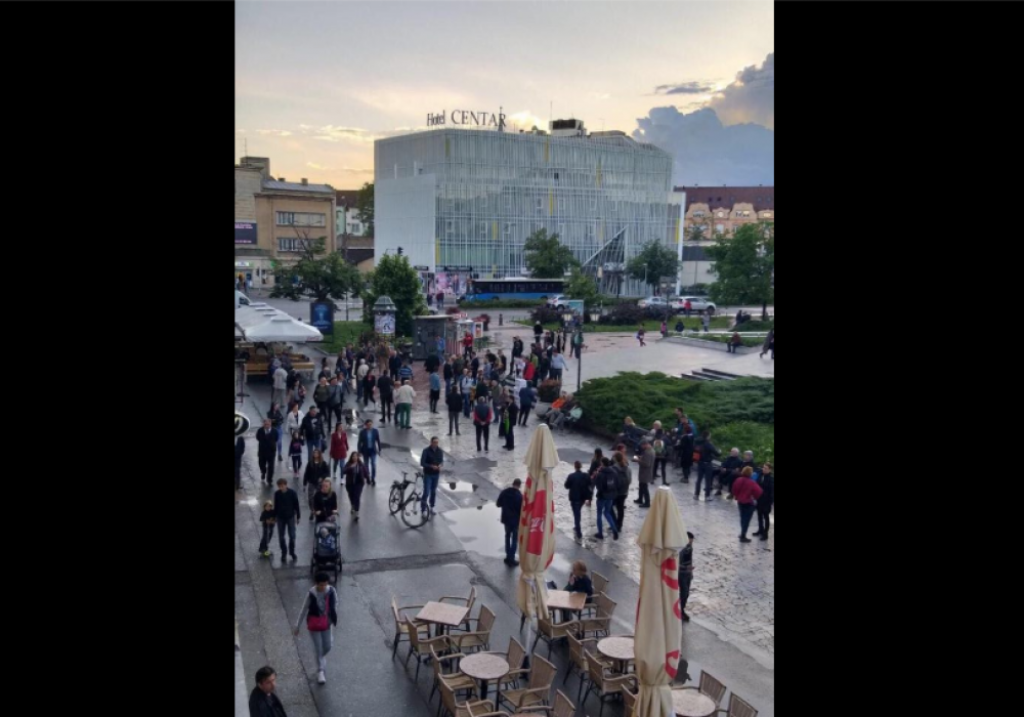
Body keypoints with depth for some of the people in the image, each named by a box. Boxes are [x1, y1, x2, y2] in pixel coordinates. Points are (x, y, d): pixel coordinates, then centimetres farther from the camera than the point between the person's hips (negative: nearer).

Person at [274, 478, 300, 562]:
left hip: (290, 517, -2)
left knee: (292, 536, 3)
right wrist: (274, 516, 9)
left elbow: (296, 505, -6)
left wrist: (298, 516, -3)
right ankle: (283, 552, 22)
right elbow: (276, 506, 5)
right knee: (281, 536, 7)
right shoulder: (277, 493, -7)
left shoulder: (292, 493, -14)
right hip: (280, 517, 2)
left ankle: (292, 552, 22)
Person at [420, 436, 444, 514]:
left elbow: (442, 460, 11)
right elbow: (422, 463, -13)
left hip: (436, 474, 4)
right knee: (426, 492, -7)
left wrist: (440, 465, -12)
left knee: (434, 491, 14)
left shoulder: (440, 451, -1)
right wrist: (431, 466, -25)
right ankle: (423, 510, 0)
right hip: (428, 474, -4)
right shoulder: (426, 451, -13)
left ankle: (431, 507, 29)